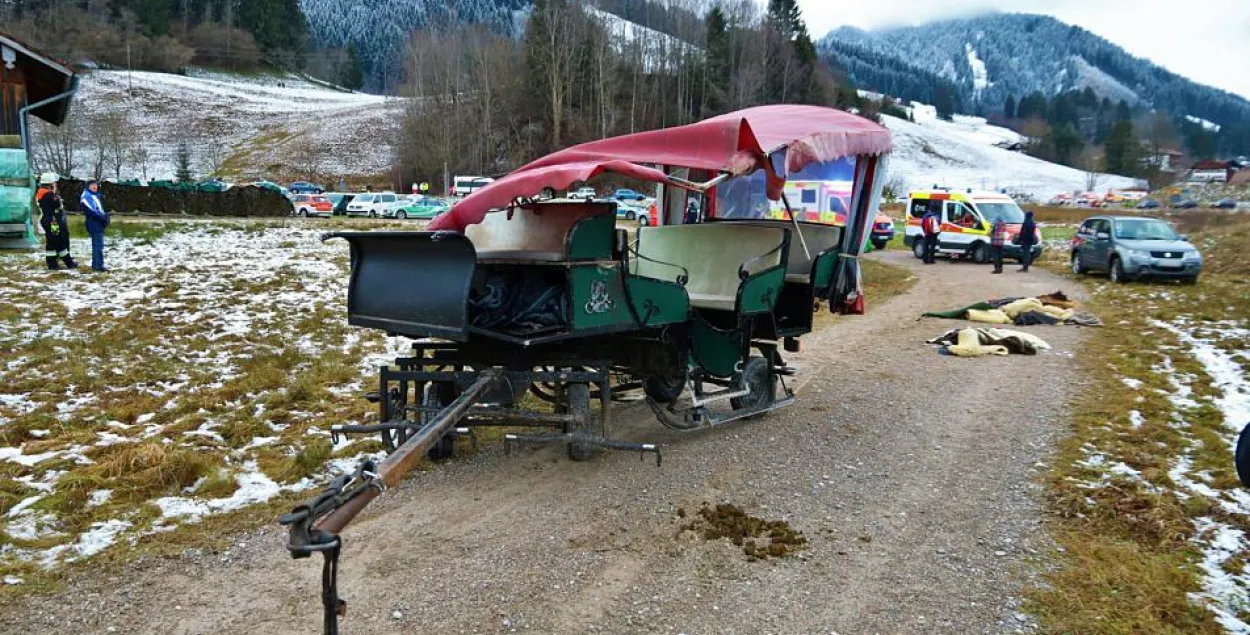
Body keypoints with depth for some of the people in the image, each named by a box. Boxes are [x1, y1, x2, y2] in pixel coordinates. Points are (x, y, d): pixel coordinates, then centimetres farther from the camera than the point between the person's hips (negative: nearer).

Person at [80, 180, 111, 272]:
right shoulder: (86, 196, -9)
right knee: (98, 245, -10)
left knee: (98, 245, 13)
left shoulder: (96, 195, 20)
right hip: (94, 224, -10)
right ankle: (97, 265, -9)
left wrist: (105, 216, 0)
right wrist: (102, 218, -16)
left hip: (99, 224, 10)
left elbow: (100, 209, 18)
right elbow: (91, 211, -19)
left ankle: (97, 265, 19)